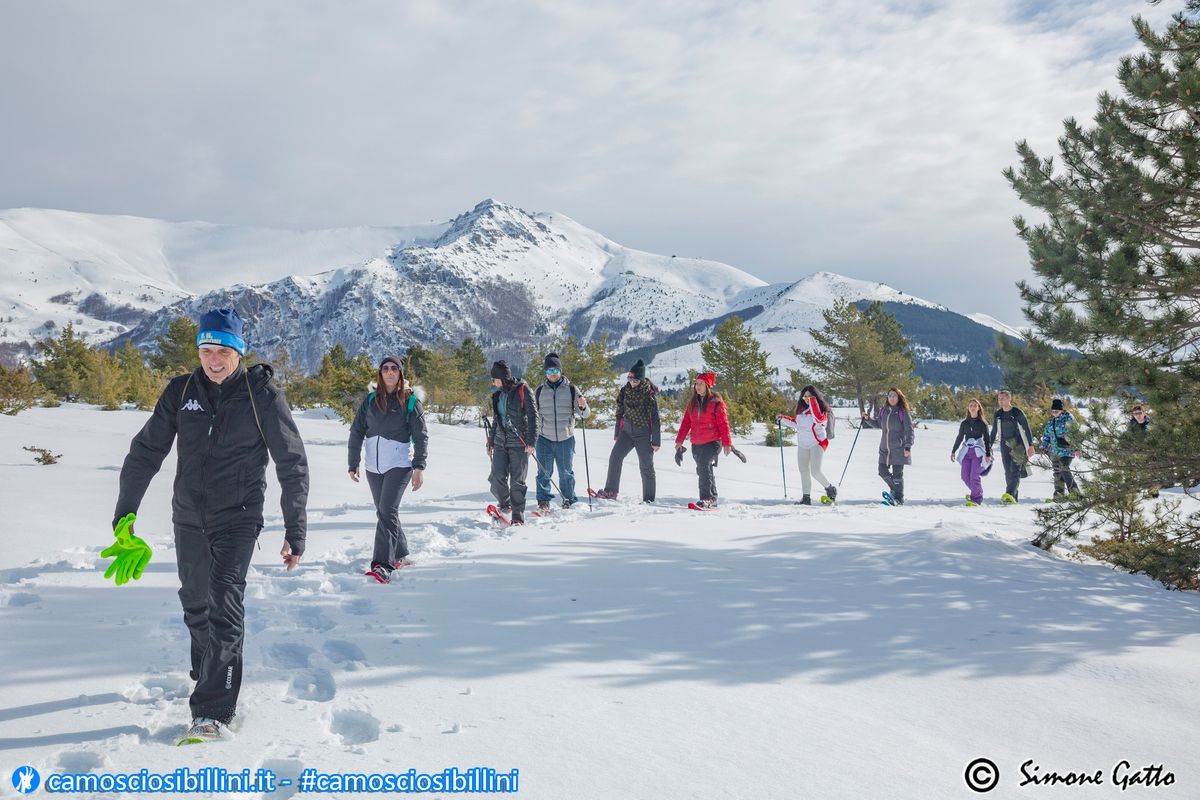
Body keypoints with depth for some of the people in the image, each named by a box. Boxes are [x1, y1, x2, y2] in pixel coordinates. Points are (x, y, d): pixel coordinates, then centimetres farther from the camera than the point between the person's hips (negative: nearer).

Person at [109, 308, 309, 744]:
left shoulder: (263, 396, -11)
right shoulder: (181, 392, -1)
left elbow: (292, 465, -7)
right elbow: (146, 451, 5)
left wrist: (295, 532, -7)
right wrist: (125, 514, 1)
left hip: (238, 520, -4)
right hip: (189, 519, 5)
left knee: (224, 607, -15)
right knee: (195, 605, 16)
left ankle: (212, 711, -12)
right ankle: (208, 676, 39)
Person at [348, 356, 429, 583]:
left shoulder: (410, 401, 0)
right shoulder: (370, 400, 8)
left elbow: (421, 436, -3)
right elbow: (356, 432, 10)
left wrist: (419, 466, -12)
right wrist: (353, 464, 5)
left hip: (399, 464, -4)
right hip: (373, 466, 5)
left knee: (387, 511, -16)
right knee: (384, 512, 12)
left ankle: (383, 565, -21)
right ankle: (400, 553, 28)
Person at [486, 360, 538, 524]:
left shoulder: (523, 390, -6)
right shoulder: (498, 394, 14)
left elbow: (533, 416, -9)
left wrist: (531, 441, -15)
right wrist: (490, 442, 23)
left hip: (519, 443, -5)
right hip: (500, 442, 5)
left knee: (517, 481, -4)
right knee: (497, 478, -7)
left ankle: (518, 516, 5)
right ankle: (504, 505, 17)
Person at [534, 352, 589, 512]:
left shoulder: (571, 389, 2)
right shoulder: (540, 391, 7)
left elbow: (584, 414, -1)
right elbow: (533, 416, 15)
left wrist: (583, 406, -22)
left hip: (566, 439, -1)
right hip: (544, 439, 1)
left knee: (566, 473, 6)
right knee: (544, 472, 2)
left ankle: (569, 500, 21)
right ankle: (543, 501, 14)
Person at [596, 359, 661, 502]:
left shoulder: (650, 394, -12)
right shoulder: (625, 391, 4)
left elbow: (655, 419, -10)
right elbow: (620, 413, 14)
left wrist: (656, 441, -11)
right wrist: (617, 434, 16)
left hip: (644, 433, -5)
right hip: (627, 431, 5)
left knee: (646, 466, 1)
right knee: (615, 457, -8)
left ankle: (649, 499, 10)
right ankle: (610, 491, -2)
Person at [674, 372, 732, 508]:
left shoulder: (716, 402, -4)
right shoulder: (692, 402, 13)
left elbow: (723, 424, -6)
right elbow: (686, 423, 13)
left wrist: (727, 443, -10)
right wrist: (679, 441, 9)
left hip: (712, 442, -7)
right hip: (696, 444, 7)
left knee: (704, 467, -21)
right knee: (702, 470, 11)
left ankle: (707, 499, -19)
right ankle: (712, 499, 22)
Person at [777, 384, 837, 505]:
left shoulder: (821, 408, -6)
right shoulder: (801, 408, 12)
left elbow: (818, 419, -27)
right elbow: (795, 423, 25)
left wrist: (813, 402, -23)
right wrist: (783, 418, 15)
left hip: (817, 443, -6)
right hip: (802, 445, 6)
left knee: (815, 471, -14)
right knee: (804, 471, 5)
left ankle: (830, 489, 10)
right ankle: (806, 497, 11)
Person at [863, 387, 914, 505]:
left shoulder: (903, 412, -8)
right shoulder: (883, 410, 8)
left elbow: (909, 430, -9)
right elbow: (878, 424, 24)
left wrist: (908, 446, -18)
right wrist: (868, 419, 8)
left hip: (898, 449, -5)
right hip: (885, 448, 6)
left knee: (897, 474, -2)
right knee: (883, 471, 8)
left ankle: (899, 499, 10)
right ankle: (894, 490, 31)